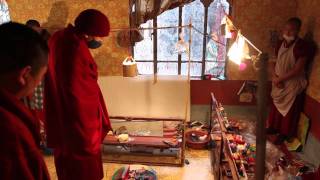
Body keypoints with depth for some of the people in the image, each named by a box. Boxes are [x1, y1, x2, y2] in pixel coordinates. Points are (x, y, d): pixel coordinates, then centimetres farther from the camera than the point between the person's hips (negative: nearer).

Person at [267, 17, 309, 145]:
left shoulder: (301, 46, -20)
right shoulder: (281, 44, 2)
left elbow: (297, 69, -22)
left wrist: (280, 78, -19)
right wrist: (275, 76, -7)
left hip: (293, 85, -6)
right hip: (279, 83, 7)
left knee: (289, 110, 8)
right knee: (276, 106, 19)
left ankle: (284, 133, 24)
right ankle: (274, 127, 38)